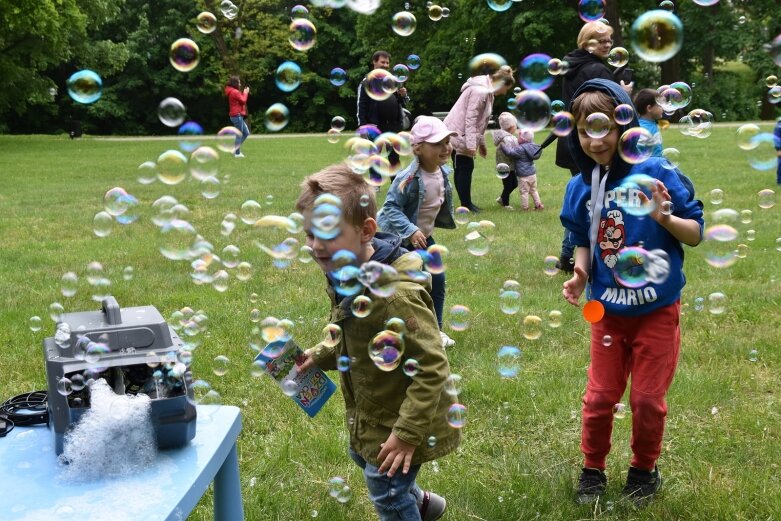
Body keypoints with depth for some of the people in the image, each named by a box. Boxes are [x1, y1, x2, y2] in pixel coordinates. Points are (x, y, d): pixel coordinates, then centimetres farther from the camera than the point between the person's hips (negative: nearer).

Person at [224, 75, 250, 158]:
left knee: (246, 133, 14)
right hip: (237, 115, -10)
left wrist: (244, 93, 7)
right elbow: (243, 100, -15)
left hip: (237, 116, 10)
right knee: (239, 135, -4)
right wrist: (245, 93, -2)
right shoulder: (235, 92, -15)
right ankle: (237, 153, 0)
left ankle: (235, 148, 14)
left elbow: (240, 100, 16)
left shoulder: (231, 92, 16)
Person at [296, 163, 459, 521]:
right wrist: (318, 356, -3)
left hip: (398, 421, -9)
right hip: (370, 416, 9)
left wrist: (408, 433, -28)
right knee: (363, 457, 31)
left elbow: (433, 367, -31)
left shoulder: (396, 295, -35)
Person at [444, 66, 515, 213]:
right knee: (464, 168, -8)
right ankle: (466, 205, -4)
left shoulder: (487, 92, 15)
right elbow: (470, 118, -22)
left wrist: (481, 142, 19)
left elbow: (480, 121, 20)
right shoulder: (480, 91, -18)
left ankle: (466, 203, 15)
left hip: (458, 134, 10)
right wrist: (471, 144, -24)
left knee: (464, 168, 11)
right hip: (458, 133, -10)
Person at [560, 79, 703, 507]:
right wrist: (580, 274, -9)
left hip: (657, 309, -2)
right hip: (607, 309, 3)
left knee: (647, 398, 9)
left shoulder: (657, 173, -14)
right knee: (600, 396, 11)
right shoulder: (581, 187, -4)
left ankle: (644, 469, 32)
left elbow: (696, 234, -8)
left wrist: (666, 218, -27)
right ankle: (592, 469, 31)